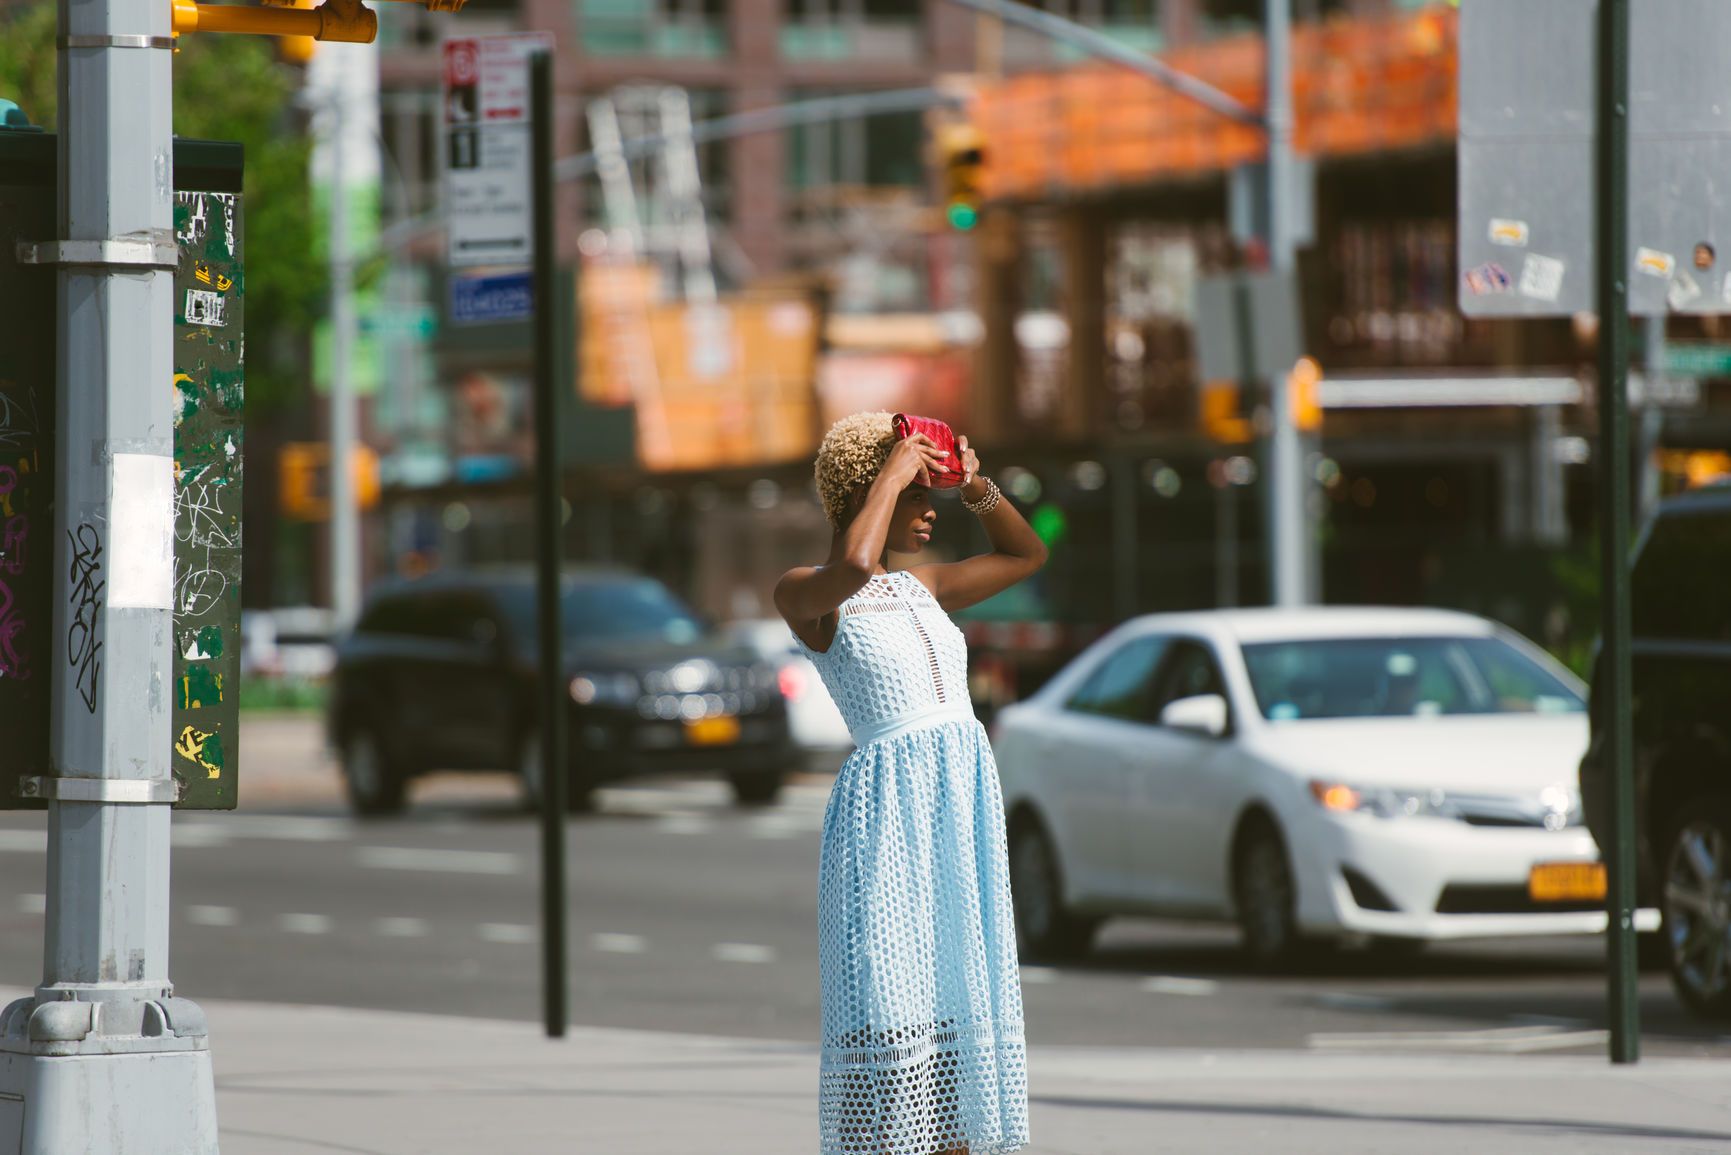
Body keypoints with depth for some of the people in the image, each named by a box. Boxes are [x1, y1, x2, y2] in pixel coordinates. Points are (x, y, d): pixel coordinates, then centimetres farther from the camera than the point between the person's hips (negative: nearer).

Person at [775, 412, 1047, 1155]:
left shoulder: (921, 589, 17)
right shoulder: (804, 595, -5)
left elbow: (1026, 554, 30)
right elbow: (852, 566, -29)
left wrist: (977, 489, 13)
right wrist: (891, 476, -15)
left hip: (964, 810, 7)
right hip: (888, 808, -7)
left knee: (957, 1008, 6)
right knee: (889, 1008, -10)